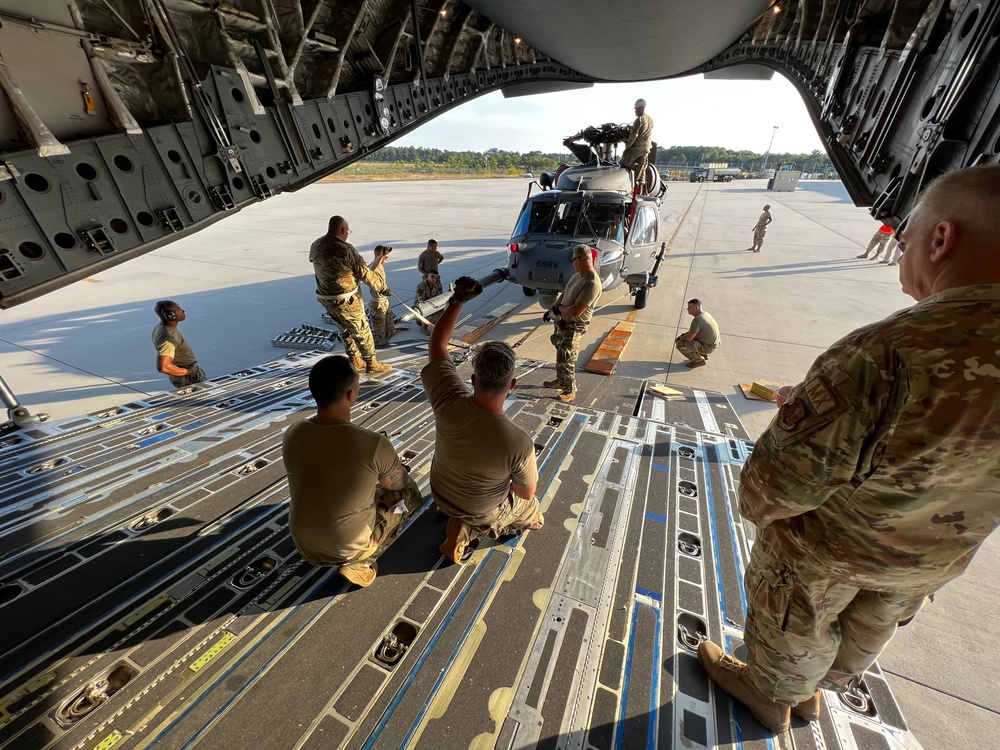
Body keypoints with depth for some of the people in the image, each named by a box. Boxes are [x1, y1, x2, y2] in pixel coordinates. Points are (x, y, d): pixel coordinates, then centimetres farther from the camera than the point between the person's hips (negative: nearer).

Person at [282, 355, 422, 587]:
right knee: (410, 490, 16)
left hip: (304, 546, 5)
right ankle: (359, 563, 8)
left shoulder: (292, 435, -15)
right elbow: (398, 483, -8)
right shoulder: (374, 444, -29)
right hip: (351, 548, -5)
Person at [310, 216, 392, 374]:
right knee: (362, 332, 6)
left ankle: (355, 361, 33)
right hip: (345, 301, -8)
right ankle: (372, 365, 17)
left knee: (346, 330, 22)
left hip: (325, 298, 8)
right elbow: (364, 273, -16)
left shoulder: (316, 246, 2)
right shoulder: (345, 249, -21)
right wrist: (382, 287, -4)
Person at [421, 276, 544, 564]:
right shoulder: (519, 443, -41)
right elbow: (527, 493, -19)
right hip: (483, 511, -4)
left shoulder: (448, 402, -34)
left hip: (440, 494, 5)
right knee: (532, 513, 28)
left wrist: (457, 299, -14)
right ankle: (471, 529, 14)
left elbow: (437, 344, -17)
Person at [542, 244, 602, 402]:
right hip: (561, 322, 9)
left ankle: (570, 391, 18)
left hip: (573, 327, -9)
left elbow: (575, 311, -30)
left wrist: (558, 308, -12)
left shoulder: (592, 284, -28)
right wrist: (552, 310, 5)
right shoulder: (578, 275, 2)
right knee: (560, 356, 22)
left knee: (565, 360, 0)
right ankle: (560, 381, 42)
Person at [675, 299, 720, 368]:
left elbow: (689, 338, -23)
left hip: (708, 347, -10)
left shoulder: (697, 319, -27)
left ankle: (700, 360, -3)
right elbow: (693, 331, 19)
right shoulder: (705, 314, 5)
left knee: (680, 344, -18)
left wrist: (680, 338, -3)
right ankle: (704, 355, 21)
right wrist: (683, 335, 8)